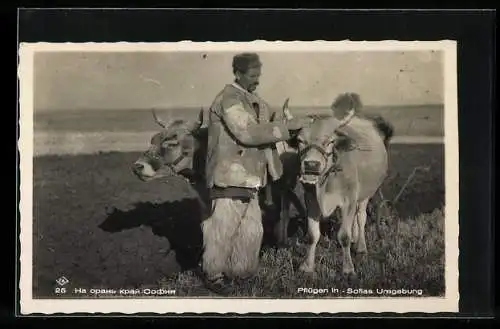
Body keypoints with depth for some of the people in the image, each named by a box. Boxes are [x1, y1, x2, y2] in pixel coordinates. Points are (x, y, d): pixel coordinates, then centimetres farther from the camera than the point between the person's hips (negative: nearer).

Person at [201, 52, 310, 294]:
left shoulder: (255, 101, 16)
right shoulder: (229, 99, -13)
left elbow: (262, 132, 23)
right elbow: (248, 133, -23)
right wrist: (287, 127, -21)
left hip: (248, 178, 9)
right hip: (229, 176, -9)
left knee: (251, 230, 13)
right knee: (222, 228, 0)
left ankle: (240, 271, 29)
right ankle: (213, 274, 14)